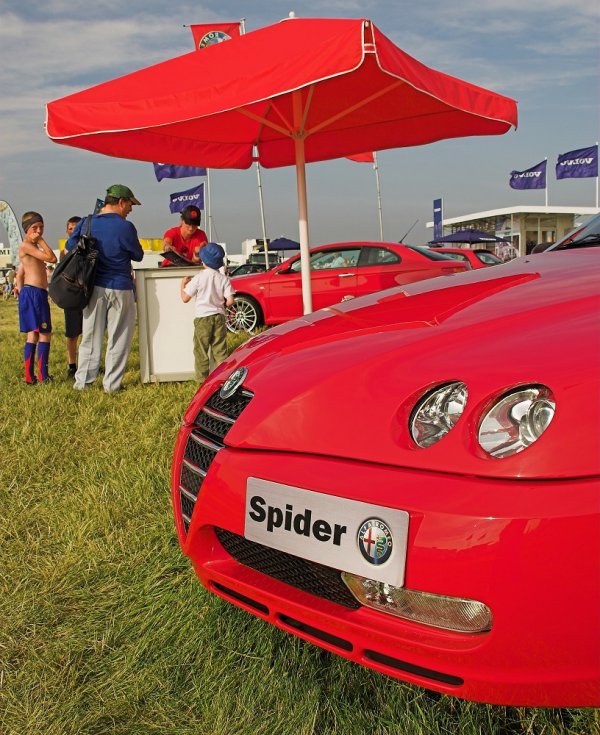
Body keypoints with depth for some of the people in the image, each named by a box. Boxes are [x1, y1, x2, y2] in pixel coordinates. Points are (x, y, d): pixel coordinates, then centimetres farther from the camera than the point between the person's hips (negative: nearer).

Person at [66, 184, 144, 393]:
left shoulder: (86, 224, 2)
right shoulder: (125, 227, -12)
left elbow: (70, 245, 14)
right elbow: (138, 255, -1)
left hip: (93, 288, 5)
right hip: (120, 289, -5)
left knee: (90, 337, 13)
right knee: (118, 339, 6)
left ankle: (82, 381, 17)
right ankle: (111, 384, 9)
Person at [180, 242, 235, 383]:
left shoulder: (199, 278, -9)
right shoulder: (224, 278, -1)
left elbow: (185, 298, -5)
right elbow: (230, 300, -7)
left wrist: (182, 284, 11)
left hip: (203, 317, -3)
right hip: (219, 316, 3)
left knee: (201, 350, 6)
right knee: (220, 350, 10)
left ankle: (202, 378, 7)